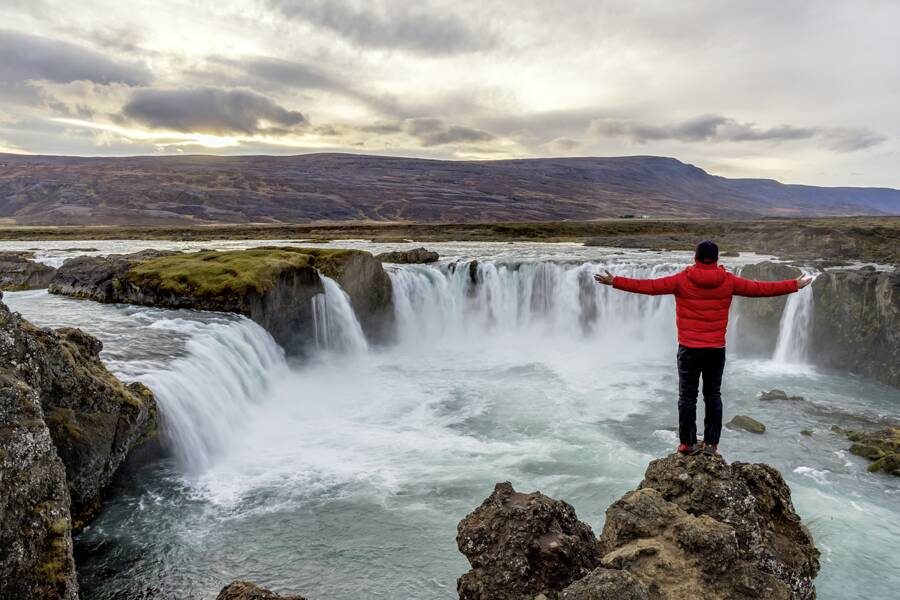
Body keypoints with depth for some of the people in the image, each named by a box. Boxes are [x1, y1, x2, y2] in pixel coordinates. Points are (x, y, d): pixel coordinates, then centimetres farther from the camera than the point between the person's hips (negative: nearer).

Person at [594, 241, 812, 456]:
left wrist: (614, 281, -4)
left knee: (687, 396, 5)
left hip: (689, 349, -2)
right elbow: (760, 288, 7)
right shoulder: (728, 281, -1)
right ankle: (711, 444, 15)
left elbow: (649, 286, -9)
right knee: (713, 395, 11)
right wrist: (796, 285, 21)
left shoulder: (682, 280, -7)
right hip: (716, 349, 2)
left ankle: (688, 443, 8)